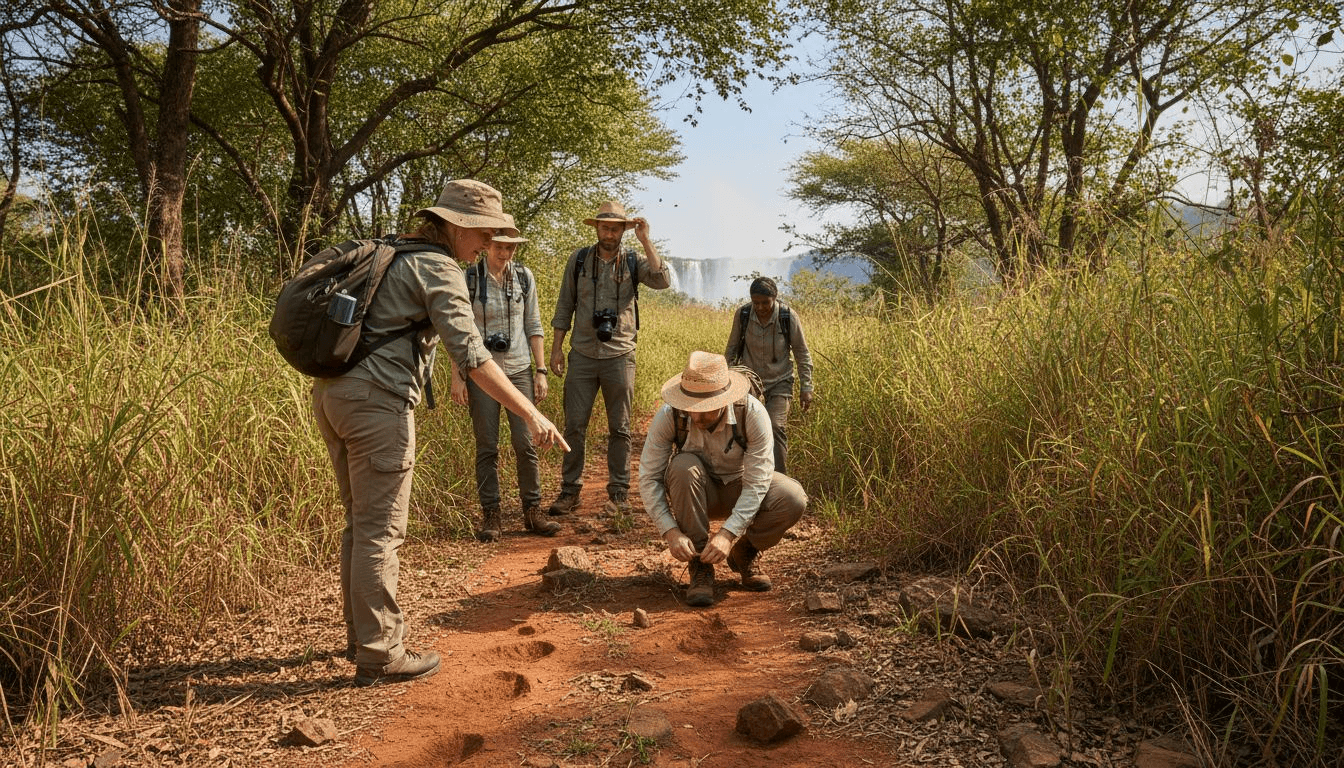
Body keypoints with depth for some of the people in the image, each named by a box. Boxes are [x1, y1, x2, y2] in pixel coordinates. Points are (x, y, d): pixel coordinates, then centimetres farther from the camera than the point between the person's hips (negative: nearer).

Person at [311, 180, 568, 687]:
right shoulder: (440, 270, -9)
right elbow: (471, 355, -18)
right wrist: (531, 414, -20)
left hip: (332, 392, 10)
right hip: (377, 400, -9)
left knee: (361, 522, 17)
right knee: (380, 531, -2)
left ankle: (362, 635, 29)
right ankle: (379, 655, 6)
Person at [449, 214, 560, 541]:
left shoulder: (524, 277, 3)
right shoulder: (469, 278, -4)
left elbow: (533, 326, 7)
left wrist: (541, 371, 3)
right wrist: (457, 377, -6)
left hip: (519, 369, 2)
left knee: (526, 443, 0)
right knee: (487, 447, 3)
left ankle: (532, 511, 12)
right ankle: (491, 515, 13)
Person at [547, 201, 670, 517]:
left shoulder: (633, 261, 3)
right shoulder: (578, 259, 5)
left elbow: (663, 281, -16)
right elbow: (564, 306, 8)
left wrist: (645, 240, -17)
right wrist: (556, 348, 4)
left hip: (620, 356, -1)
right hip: (582, 355, 1)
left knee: (619, 428, 5)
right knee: (574, 425, 1)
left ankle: (619, 493, 14)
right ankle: (569, 491, 11)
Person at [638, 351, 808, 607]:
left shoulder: (752, 413, -28)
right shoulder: (669, 416, -26)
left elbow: (757, 483, -27)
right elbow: (648, 478, -22)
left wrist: (728, 533, -36)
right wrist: (670, 531, -33)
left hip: (739, 488, 0)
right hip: (696, 494, 0)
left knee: (793, 500, -28)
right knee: (684, 466, -35)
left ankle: (744, 552, 2)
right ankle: (699, 565, -19)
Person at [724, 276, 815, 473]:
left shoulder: (789, 317, -15)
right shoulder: (742, 315, -10)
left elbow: (802, 354, -4)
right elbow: (732, 348, 6)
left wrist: (806, 387, -6)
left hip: (779, 383, -2)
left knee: (775, 426, -19)